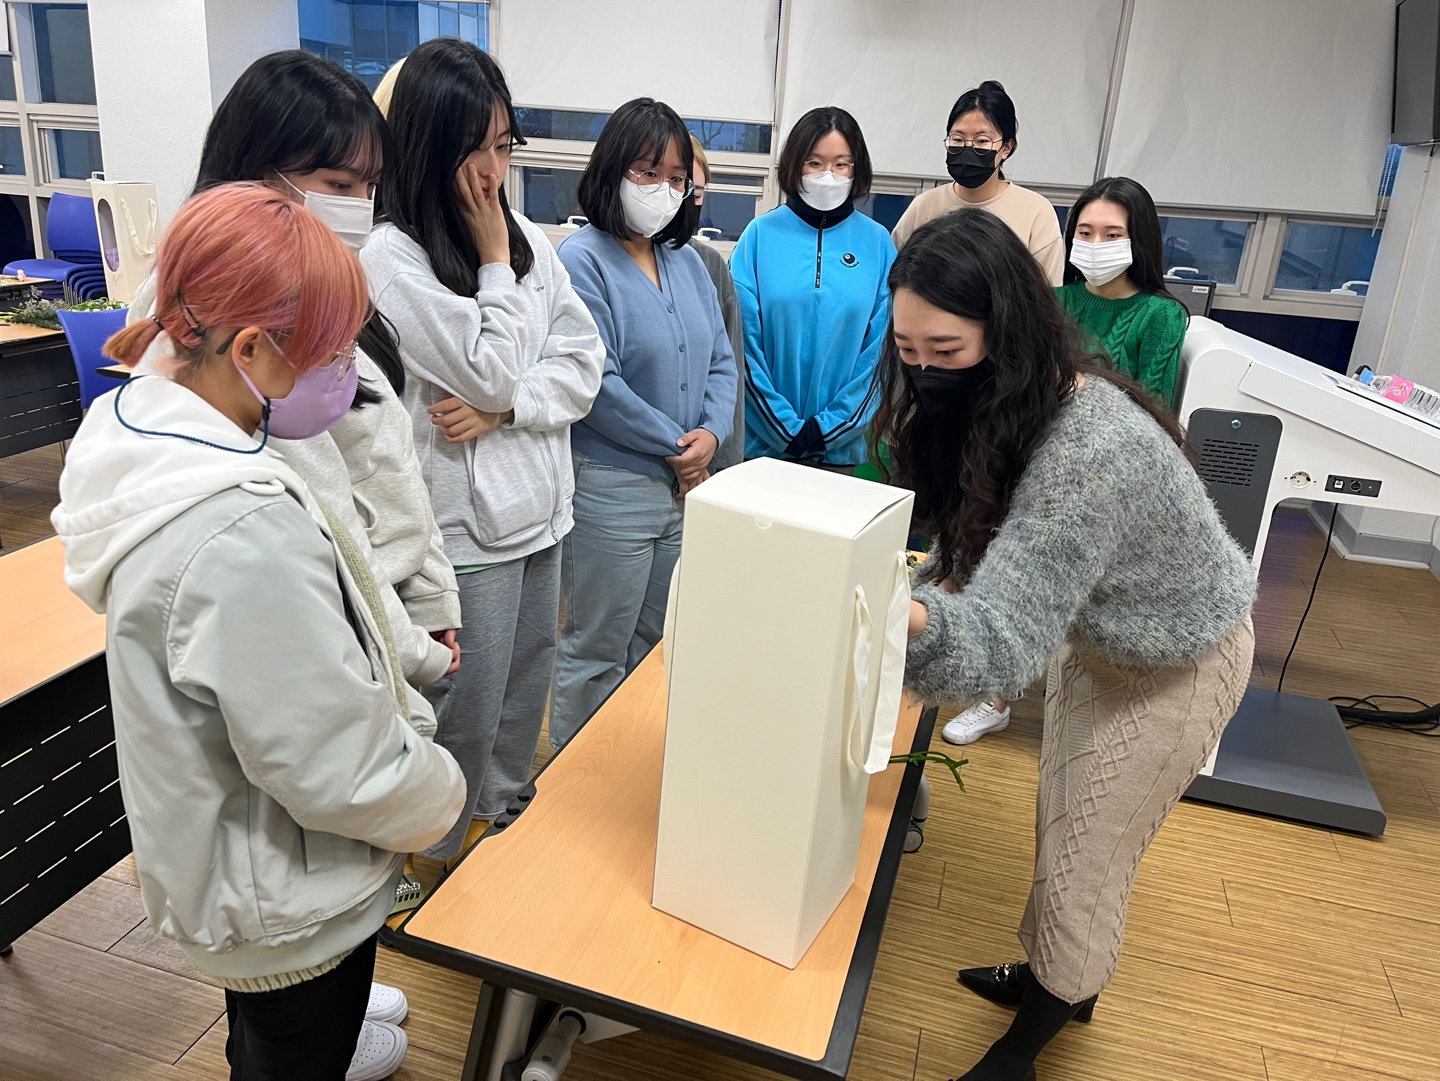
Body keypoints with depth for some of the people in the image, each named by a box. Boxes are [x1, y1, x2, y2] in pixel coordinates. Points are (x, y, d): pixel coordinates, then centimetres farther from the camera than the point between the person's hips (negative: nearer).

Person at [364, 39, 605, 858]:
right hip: (466, 520, -6)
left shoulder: (527, 236, 5)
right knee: (466, 715, 7)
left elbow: (585, 361, 1)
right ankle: (442, 858, 30)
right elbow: (493, 371, -16)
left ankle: (505, 821, 42)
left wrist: (501, 410, -13)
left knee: (525, 696, 20)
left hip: (540, 502, 6)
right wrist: (494, 260, -10)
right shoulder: (393, 258, -13)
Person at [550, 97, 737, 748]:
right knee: (597, 652, 5)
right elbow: (595, 383, -18)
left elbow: (721, 358, 12)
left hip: (686, 484, 7)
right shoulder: (584, 259, -11)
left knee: (658, 644, 19)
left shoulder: (686, 261, 11)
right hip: (610, 486, -7)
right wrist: (674, 444, -12)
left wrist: (711, 435, -6)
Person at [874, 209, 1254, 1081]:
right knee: (1064, 830, 21)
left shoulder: (1091, 449, -41)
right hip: (1096, 631, 7)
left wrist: (916, 622, -64)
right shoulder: (1000, 399, -16)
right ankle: (1064, 981, 47)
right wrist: (910, 595, -22)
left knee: (1085, 857, 6)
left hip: (1178, 660, -7)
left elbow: (1008, 633, -46)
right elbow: (982, 556, -6)